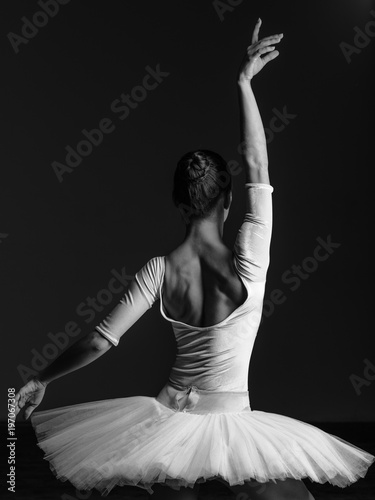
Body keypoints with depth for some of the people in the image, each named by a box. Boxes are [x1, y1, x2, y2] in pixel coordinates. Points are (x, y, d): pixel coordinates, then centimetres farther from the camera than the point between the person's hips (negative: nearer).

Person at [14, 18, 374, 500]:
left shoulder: (159, 269, -9)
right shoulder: (247, 264, -16)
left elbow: (99, 341, -9)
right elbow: (256, 165, -11)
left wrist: (40, 379, 5)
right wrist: (244, 82, -6)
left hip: (168, 420, 4)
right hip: (230, 422, -3)